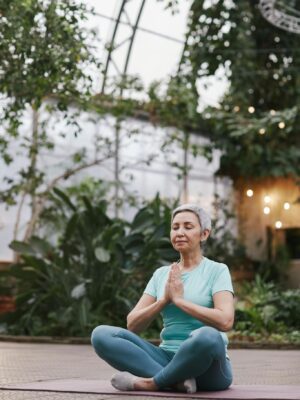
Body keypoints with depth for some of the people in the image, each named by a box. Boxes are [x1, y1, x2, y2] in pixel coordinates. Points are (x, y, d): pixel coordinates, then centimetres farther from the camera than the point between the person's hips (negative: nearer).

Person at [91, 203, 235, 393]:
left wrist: (179, 299, -12)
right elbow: (133, 325, 6)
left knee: (208, 336, -40)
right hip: (167, 359, 5)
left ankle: (150, 382, -20)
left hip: (206, 366, -4)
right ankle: (176, 380, -26)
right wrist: (165, 300, -8)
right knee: (101, 334, -16)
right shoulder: (162, 274, 13)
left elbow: (225, 321, -17)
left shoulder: (217, 270, 0)